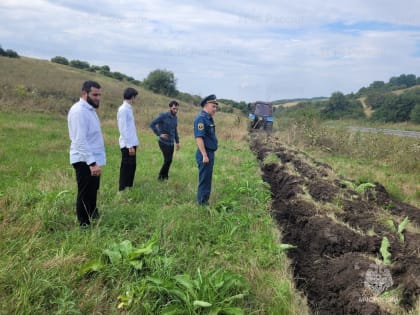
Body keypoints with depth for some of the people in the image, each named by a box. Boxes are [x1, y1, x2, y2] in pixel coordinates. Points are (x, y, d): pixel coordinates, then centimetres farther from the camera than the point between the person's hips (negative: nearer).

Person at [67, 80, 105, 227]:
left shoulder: (90, 109, 13)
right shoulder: (79, 111, -19)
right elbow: (80, 140, -26)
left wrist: (94, 161, 17)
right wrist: (92, 163, -30)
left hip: (93, 160, 10)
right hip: (85, 162, -10)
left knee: (92, 192, 22)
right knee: (85, 195, 0)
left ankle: (94, 219, 38)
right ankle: (84, 225, 13)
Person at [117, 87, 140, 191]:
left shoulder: (128, 108, 13)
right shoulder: (123, 109, -15)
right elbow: (123, 129, -19)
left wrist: (133, 144, 14)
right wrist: (129, 146, -20)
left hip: (132, 143, 9)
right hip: (127, 145, -9)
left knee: (132, 166, 15)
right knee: (126, 167, -1)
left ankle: (129, 188, 25)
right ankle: (123, 190, 9)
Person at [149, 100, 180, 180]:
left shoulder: (175, 118, 8)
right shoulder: (163, 116, -13)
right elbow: (152, 124, -16)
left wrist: (177, 141, 17)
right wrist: (159, 134, -19)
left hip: (171, 143, 6)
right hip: (164, 142, -6)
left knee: (169, 160, 9)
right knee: (168, 160, -9)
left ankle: (165, 176, 23)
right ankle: (161, 176, 7)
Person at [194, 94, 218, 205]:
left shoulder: (208, 118, 14)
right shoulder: (201, 118, -16)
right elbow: (199, 138, -23)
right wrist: (204, 155, -25)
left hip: (210, 153, 10)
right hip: (205, 154, -10)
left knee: (207, 179, 16)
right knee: (204, 179, -2)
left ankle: (205, 201, 27)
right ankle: (202, 203, 7)